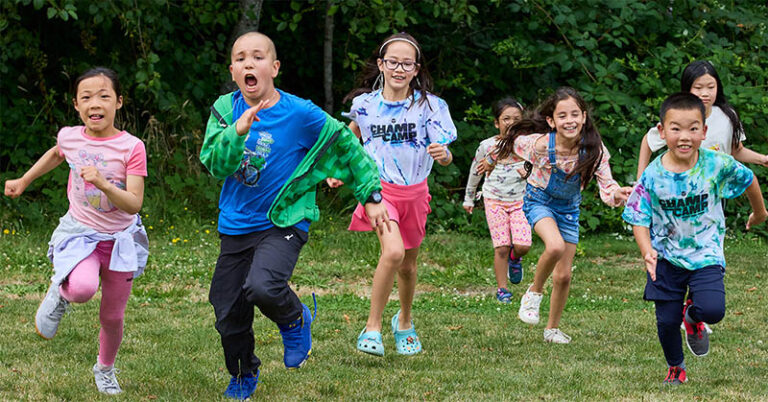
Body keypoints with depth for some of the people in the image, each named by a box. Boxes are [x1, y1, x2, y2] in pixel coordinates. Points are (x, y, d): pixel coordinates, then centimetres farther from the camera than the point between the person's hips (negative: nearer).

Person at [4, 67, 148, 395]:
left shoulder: (131, 147, -16)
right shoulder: (69, 137, -7)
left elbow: (134, 204, -20)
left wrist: (103, 184, -35)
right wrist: (24, 181, 23)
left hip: (120, 238, 0)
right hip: (79, 232, 0)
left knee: (112, 316, 10)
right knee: (83, 288, -33)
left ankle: (105, 369, 40)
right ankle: (61, 292, 3)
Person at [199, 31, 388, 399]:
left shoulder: (300, 114, -13)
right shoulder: (225, 109, -3)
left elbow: (347, 146, 0)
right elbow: (215, 165, -14)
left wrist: (370, 197, 3)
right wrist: (238, 131, -31)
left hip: (283, 222, -4)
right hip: (236, 226, 4)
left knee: (262, 287, -31)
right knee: (228, 314, 9)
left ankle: (295, 320, 4)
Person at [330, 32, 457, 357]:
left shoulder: (429, 106, -9)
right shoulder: (365, 104, -5)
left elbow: (446, 158, -14)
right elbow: (350, 137, 17)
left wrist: (443, 154, -37)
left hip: (414, 193, 2)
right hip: (379, 187, -2)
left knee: (407, 265, 16)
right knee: (393, 252, -25)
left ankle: (404, 321, 44)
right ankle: (372, 328, -15)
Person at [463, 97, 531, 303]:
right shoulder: (487, 146, -3)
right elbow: (476, 171, 13)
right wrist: (469, 198, 21)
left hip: (520, 201, 1)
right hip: (495, 201, -1)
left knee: (523, 245, -15)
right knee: (501, 247, -8)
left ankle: (515, 258, 23)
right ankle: (502, 289, 6)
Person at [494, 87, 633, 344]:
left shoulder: (594, 149, -25)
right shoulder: (540, 144, -30)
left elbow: (606, 186, -25)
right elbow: (511, 146, -10)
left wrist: (616, 195, -49)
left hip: (569, 208, 3)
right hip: (539, 200, -3)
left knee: (564, 275, 6)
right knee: (555, 247, -33)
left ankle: (553, 329, 29)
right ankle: (534, 293, -6)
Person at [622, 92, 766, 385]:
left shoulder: (717, 165, -15)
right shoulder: (653, 176, -15)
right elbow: (639, 220, -8)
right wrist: (647, 252, -26)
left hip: (705, 256, -1)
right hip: (666, 259, 1)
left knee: (713, 310, -21)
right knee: (666, 321, 3)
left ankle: (693, 316, 18)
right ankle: (675, 369, 34)